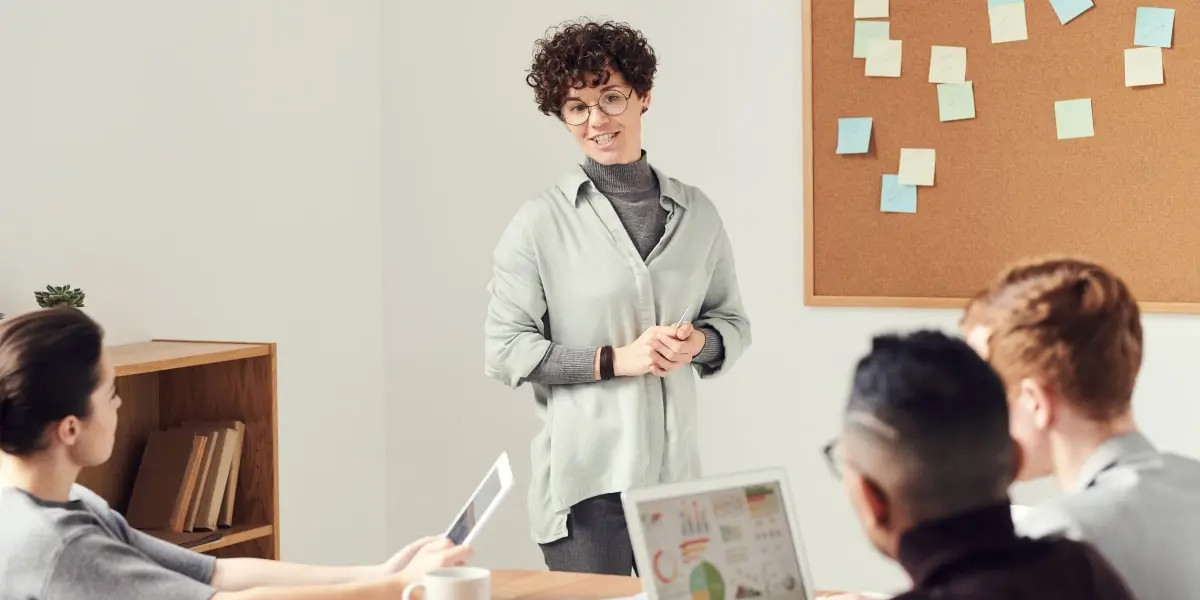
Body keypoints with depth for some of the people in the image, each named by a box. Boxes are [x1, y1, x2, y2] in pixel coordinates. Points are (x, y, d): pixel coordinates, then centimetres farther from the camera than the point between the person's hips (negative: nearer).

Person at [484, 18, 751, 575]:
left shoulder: (695, 213, 8)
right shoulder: (541, 222, -4)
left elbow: (733, 321, 17)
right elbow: (504, 351, -5)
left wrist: (698, 343, -5)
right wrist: (614, 360, -13)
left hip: (676, 470, 4)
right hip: (585, 479, -4)